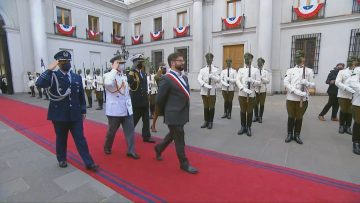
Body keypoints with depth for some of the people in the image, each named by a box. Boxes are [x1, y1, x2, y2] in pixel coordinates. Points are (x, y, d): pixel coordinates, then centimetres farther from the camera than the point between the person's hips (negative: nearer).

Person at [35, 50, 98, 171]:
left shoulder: (77, 77, 6)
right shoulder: (53, 76, -4)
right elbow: (39, 84, -24)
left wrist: (83, 111, 10)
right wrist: (50, 69, -23)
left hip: (75, 114, 2)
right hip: (59, 114, -2)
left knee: (80, 138, 5)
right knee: (61, 139, 14)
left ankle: (89, 162, 10)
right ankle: (62, 159, 36)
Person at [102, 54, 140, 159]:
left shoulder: (124, 77, 14)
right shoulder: (108, 75, -8)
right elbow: (108, 83, -35)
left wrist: (130, 105, 15)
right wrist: (114, 69, -22)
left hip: (127, 109, 6)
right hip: (115, 109, -5)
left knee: (130, 130, 3)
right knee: (111, 131, 12)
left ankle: (131, 151, 13)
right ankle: (107, 148, 36)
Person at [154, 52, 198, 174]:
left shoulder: (184, 77, 9)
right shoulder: (166, 79, -17)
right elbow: (160, 100, -11)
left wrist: (184, 112, 11)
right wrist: (167, 112, 2)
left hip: (181, 114, 8)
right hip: (174, 116, -8)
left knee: (172, 135, 24)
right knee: (179, 140, 5)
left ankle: (158, 148, 48)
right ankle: (184, 164, 24)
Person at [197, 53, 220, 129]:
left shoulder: (216, 69, 3)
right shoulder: (202, 69, 6)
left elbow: (218, 80, -5)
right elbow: (199, 79, -7)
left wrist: (212, 76, -25)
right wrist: (205, 85, -23)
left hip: (212, 91, -2)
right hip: (204, 91, 2)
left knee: (212, 107, 4)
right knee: (205, 107, 10)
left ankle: (210, 122, 15)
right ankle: (206, 121, 21)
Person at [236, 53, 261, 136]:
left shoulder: (256, 70, 5)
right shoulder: (240, 70, 7)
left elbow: (259, 82, 1)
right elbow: (237, 81, -6)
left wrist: (252, 80, -20)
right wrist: (244, 89, -21)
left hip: (251, 94, -1)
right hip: (242, 93, 1)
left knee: (249, 111, 6)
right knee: (242, 111, 9)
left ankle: (249, 127, 18)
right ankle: (243, 126, 21)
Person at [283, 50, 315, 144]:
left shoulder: (309, 71, 8)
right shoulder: (290, 70, 5)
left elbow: (313, 84, 6)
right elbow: (285, 83, -8)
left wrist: (307, 83, -19)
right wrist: (297, 91, -21)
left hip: (303, 98, 0)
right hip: (291, 98, 0)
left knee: (299, 117, 9)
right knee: (291, 117, 8)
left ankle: (297, 135, 22)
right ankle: (290, 134, 20)